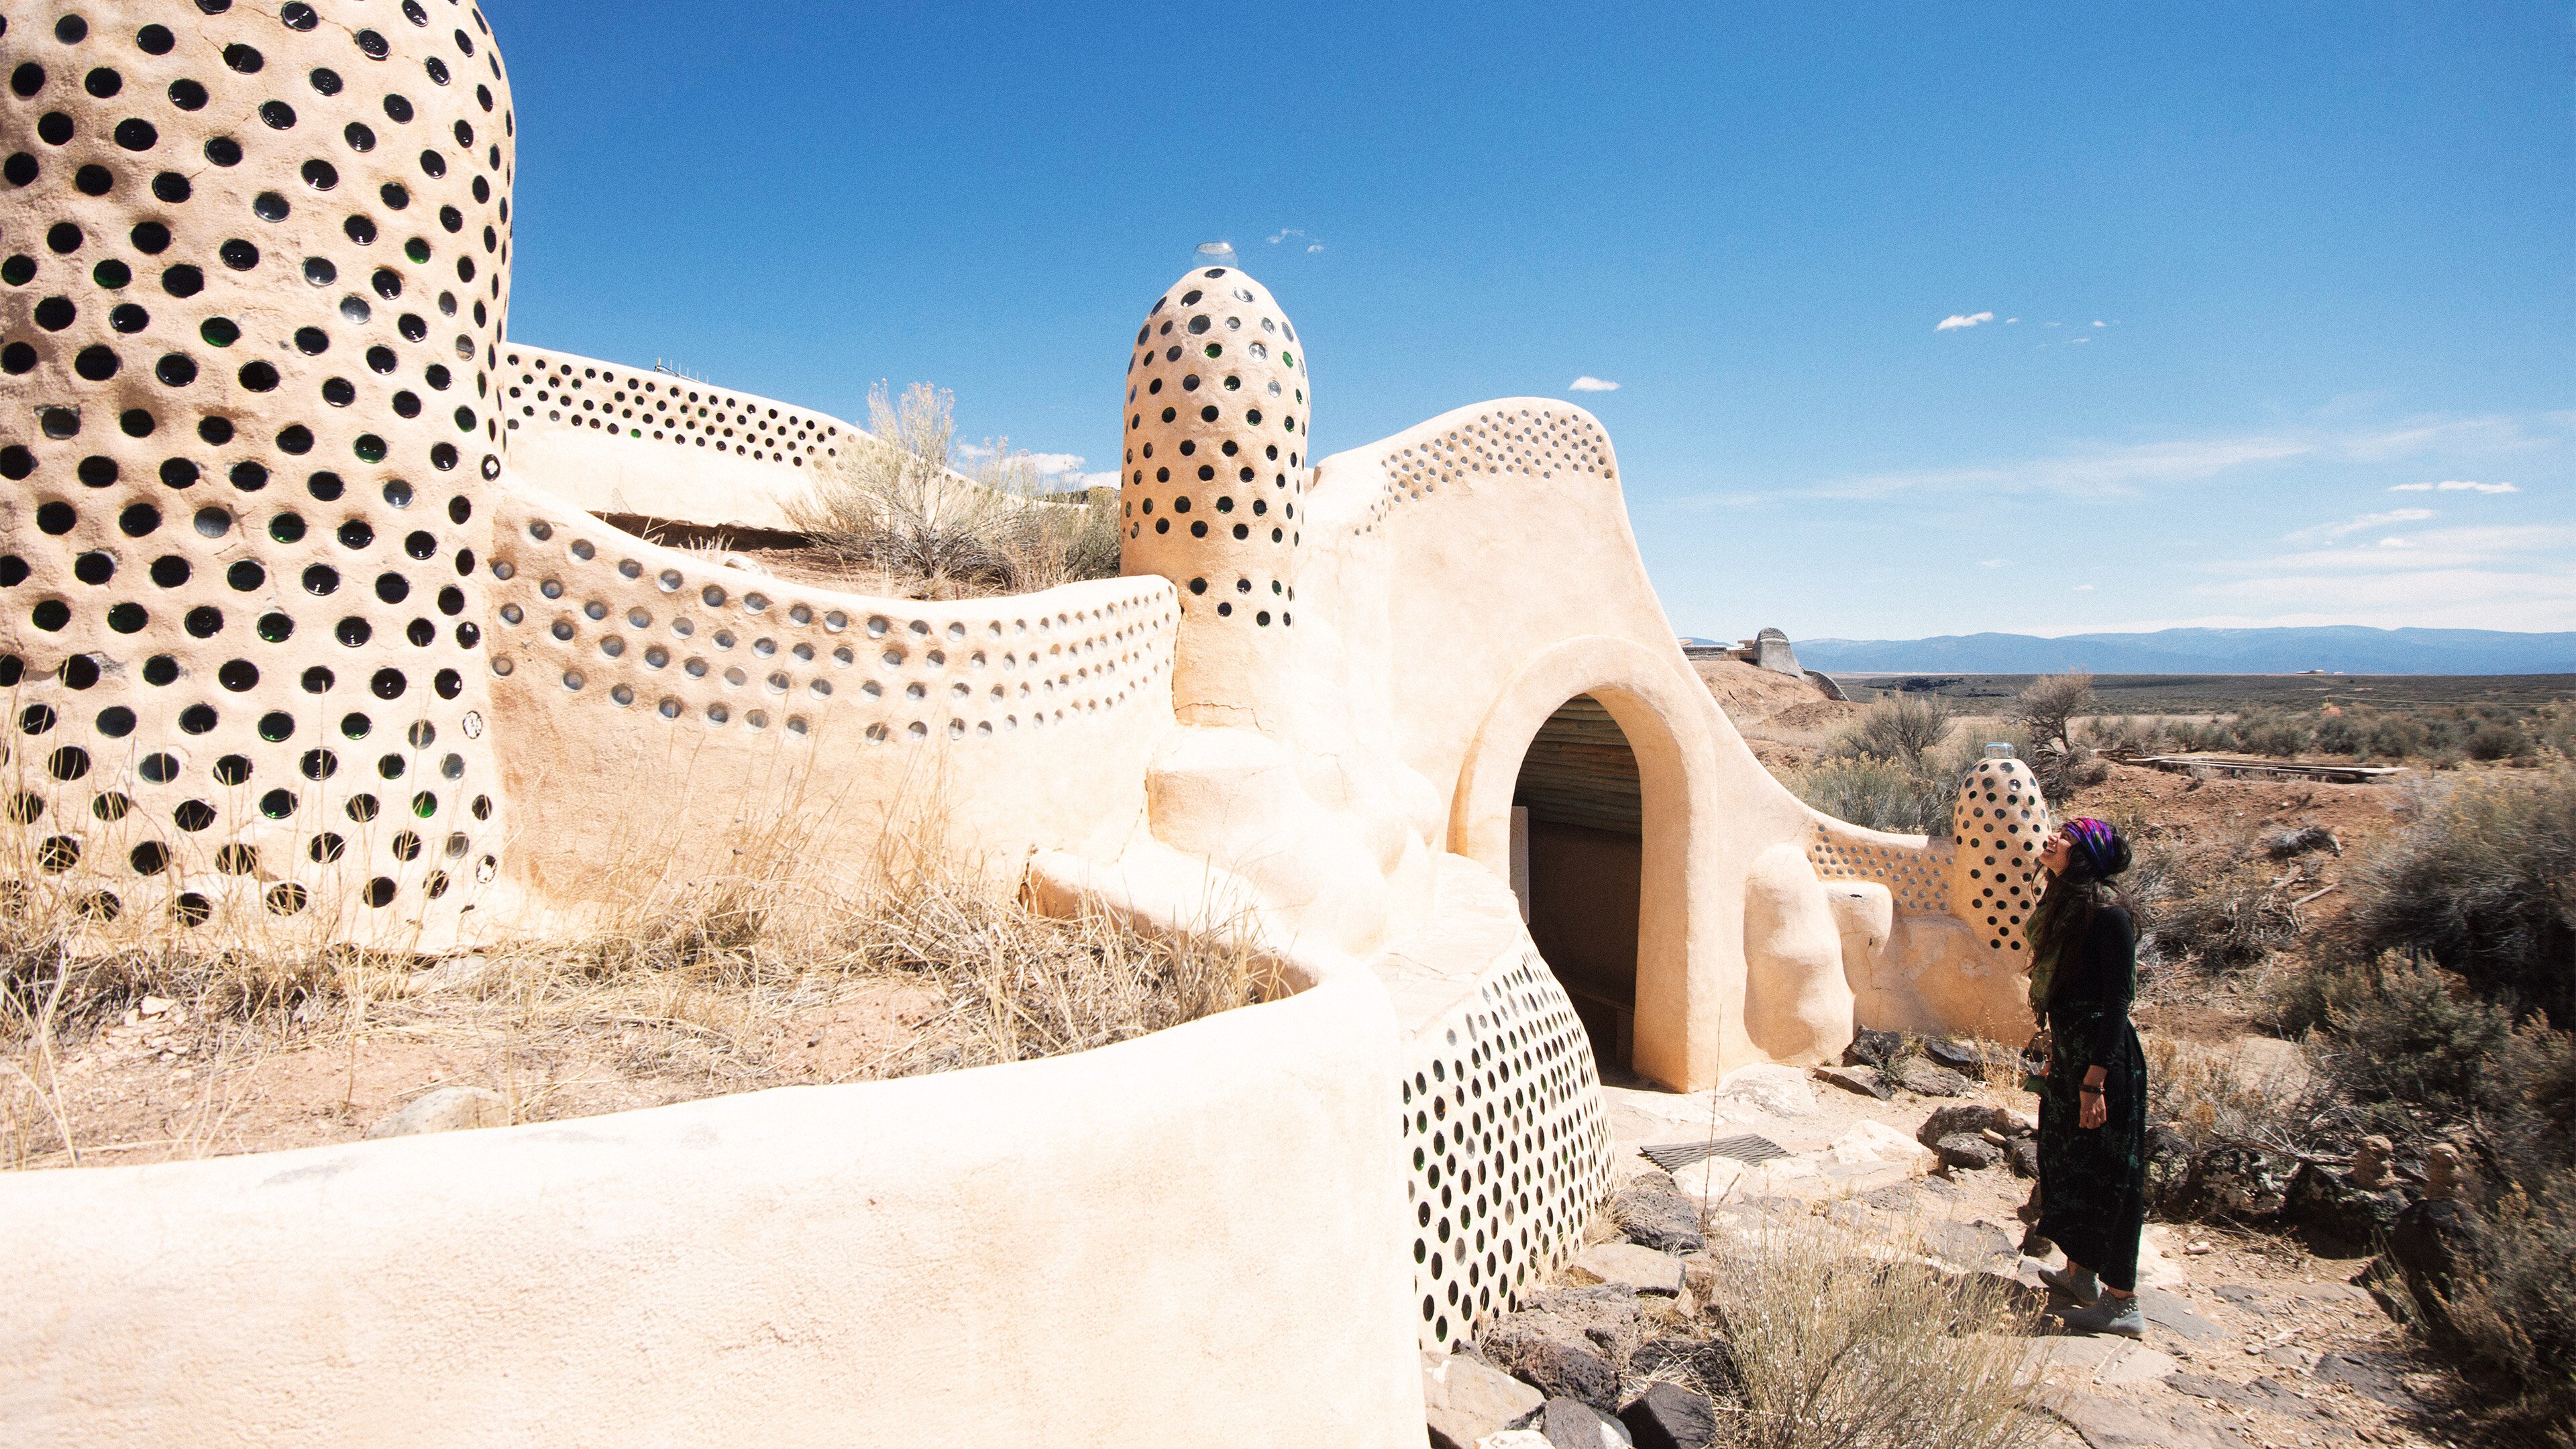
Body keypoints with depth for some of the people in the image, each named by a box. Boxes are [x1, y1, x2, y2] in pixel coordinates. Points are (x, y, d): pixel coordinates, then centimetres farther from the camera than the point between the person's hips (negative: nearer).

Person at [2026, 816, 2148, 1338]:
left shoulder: (2107, 912, -18)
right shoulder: (2065, 905, 9)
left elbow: (2119, 998, -19)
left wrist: (2095, 1077, -22)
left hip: (2103, 1057, -9)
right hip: (2069, 1050, 9)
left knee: (2108, 1172, -1)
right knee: (2066, 1159, 17)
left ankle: (2123, 1304, 10)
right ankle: (2080, 1273, 32)